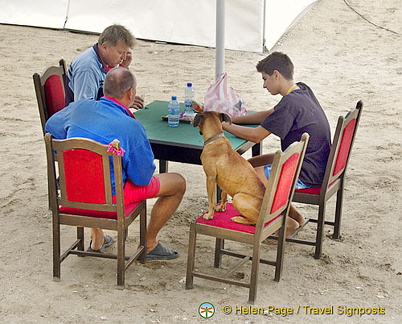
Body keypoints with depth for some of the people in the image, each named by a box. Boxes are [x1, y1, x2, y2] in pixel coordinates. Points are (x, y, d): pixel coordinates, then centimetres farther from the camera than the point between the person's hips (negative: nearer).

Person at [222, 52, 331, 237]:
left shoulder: (290, 103, -24)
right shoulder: (302, 90, 6)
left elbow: (256, 136, -19)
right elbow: (270, 115, 18)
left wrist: (224, 125, -6)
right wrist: (233, 119, 12)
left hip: (307, 174, -10)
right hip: (318, 164, 10)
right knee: (250, 164, 18)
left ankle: (286, 223, 4)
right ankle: (294, 215, 21)